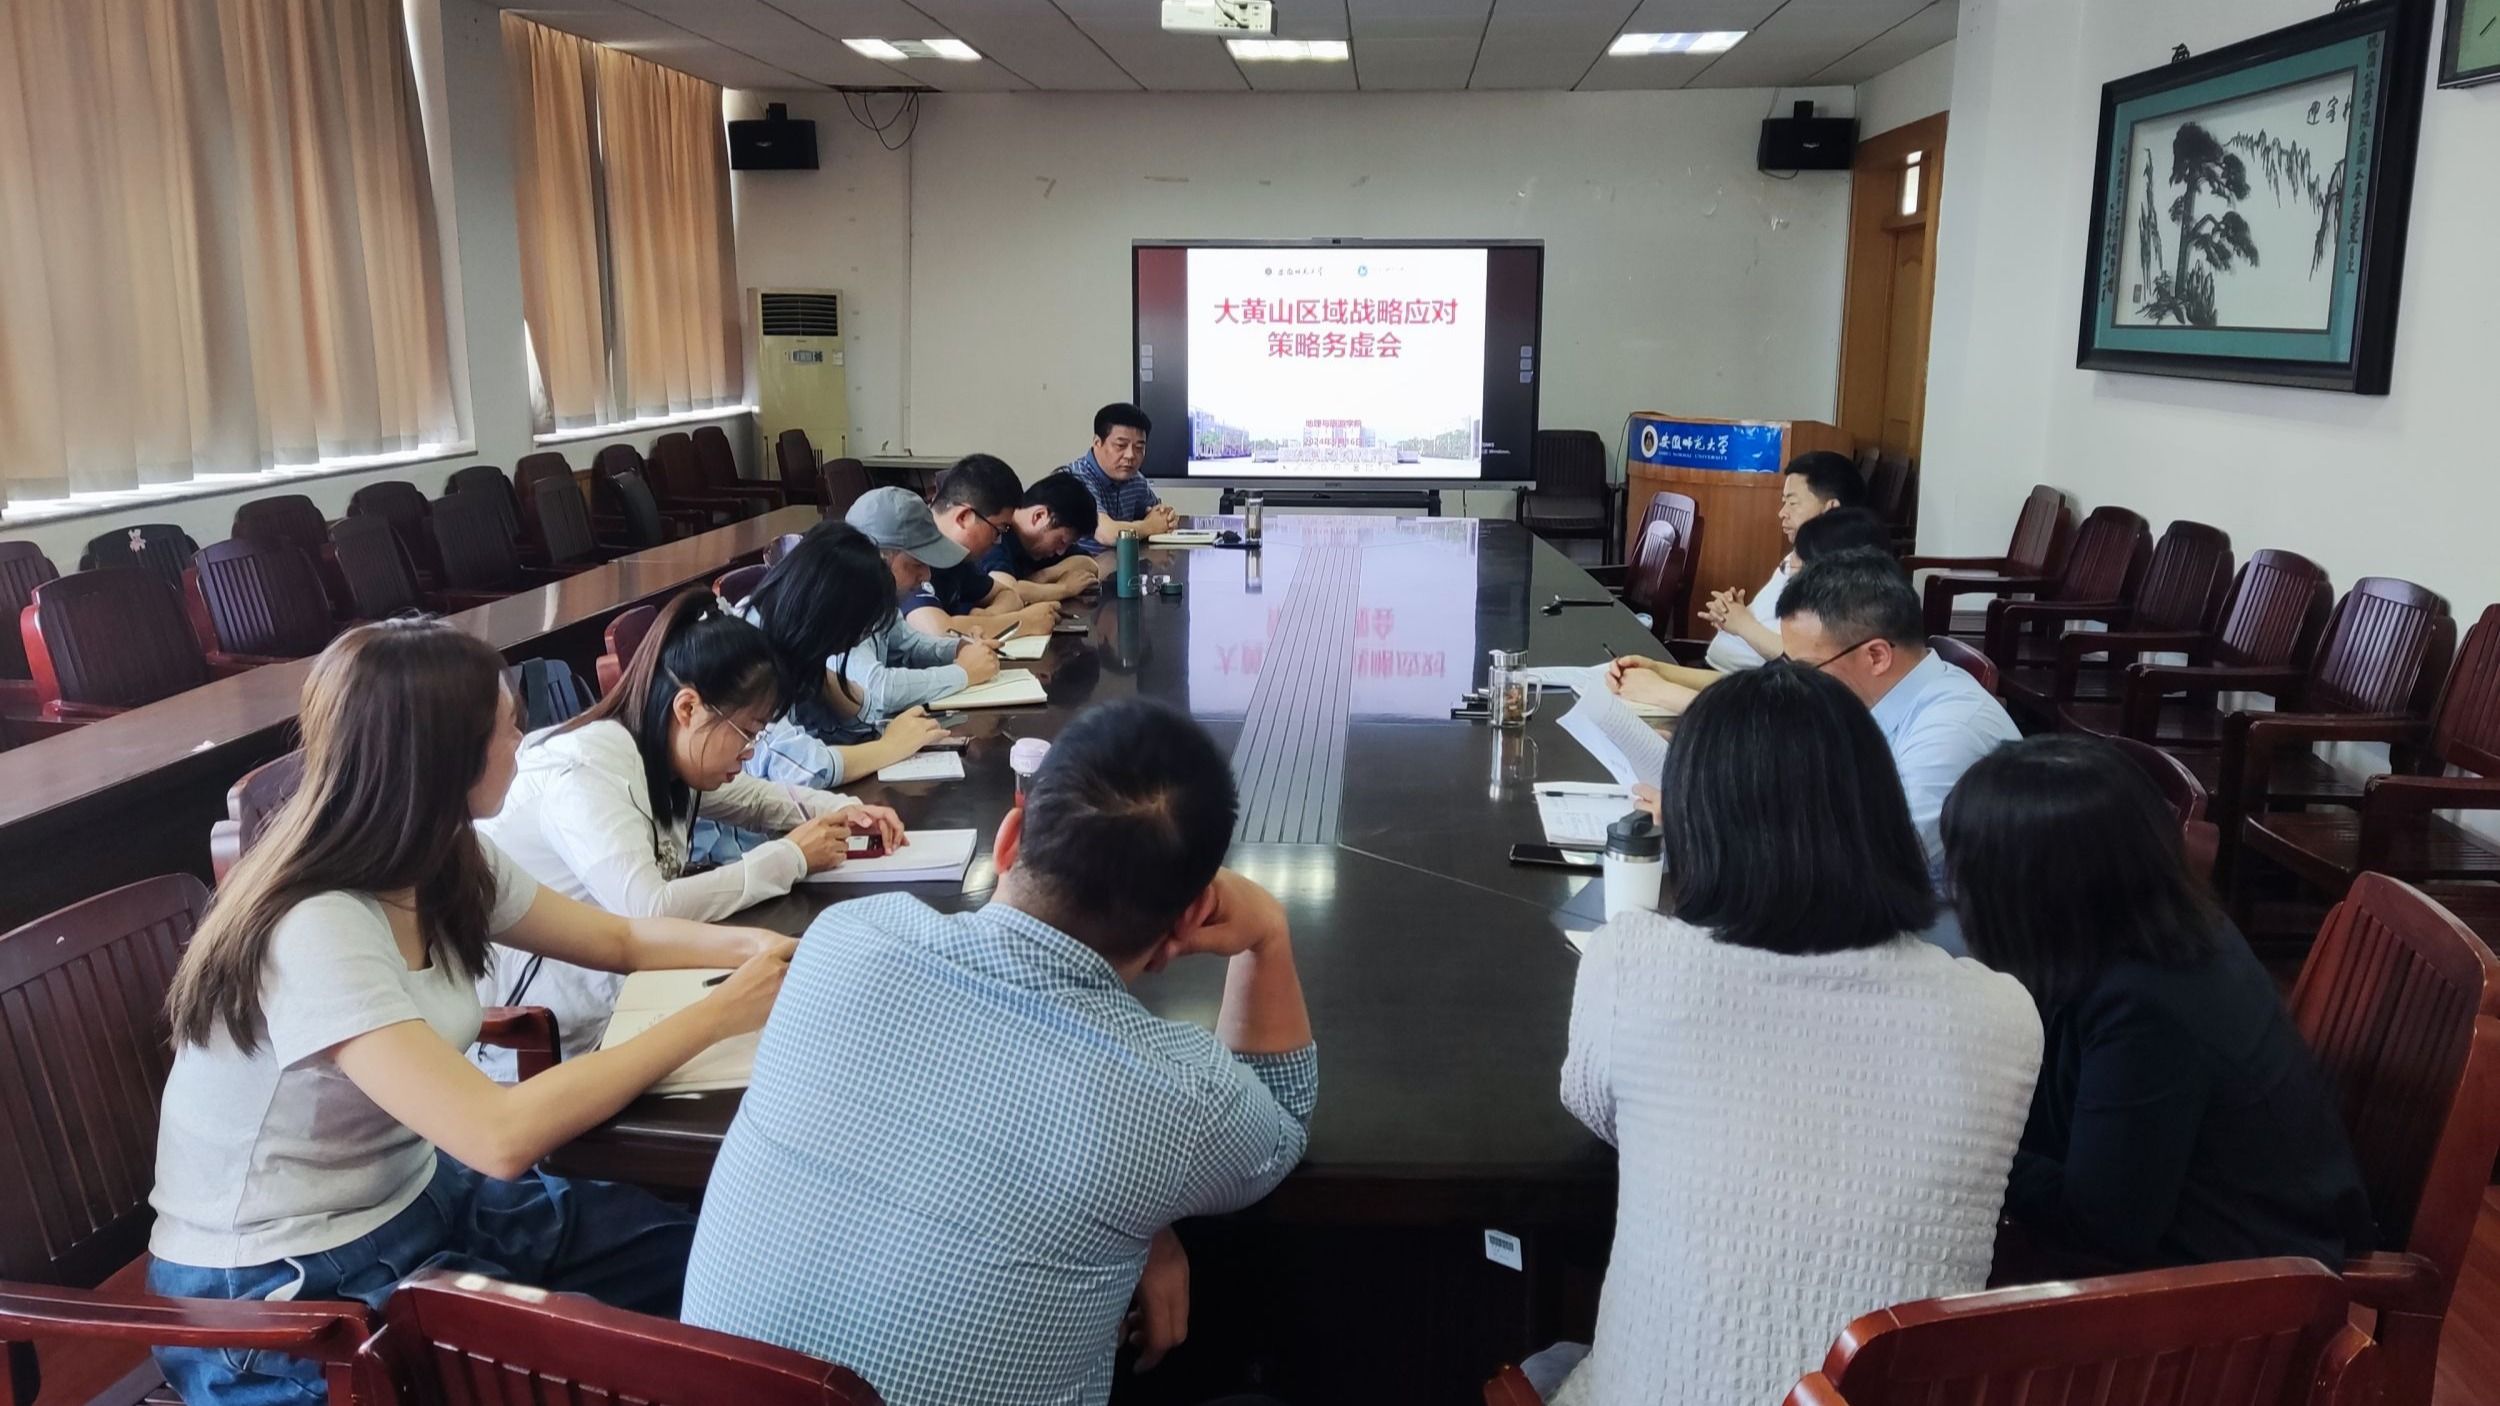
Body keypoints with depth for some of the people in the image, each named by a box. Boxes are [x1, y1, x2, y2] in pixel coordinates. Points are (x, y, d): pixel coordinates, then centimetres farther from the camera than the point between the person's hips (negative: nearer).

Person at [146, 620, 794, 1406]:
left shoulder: (448, 864, -5)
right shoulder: (316, 933, -30)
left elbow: (621, 939, 10)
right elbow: (501, 1135, -36)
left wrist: (752, 945, -10)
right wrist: (717, 1015, -30)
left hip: (416, 1200, 8)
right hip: (276, 1298, -8)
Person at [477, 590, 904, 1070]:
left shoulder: (661, 755, 1)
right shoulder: (587, 769, -24)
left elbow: (754, 797, 18)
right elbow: (648, 911, -35)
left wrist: (841, 811, -2)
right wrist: (790, 858, -25)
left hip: (608, 988, 8)